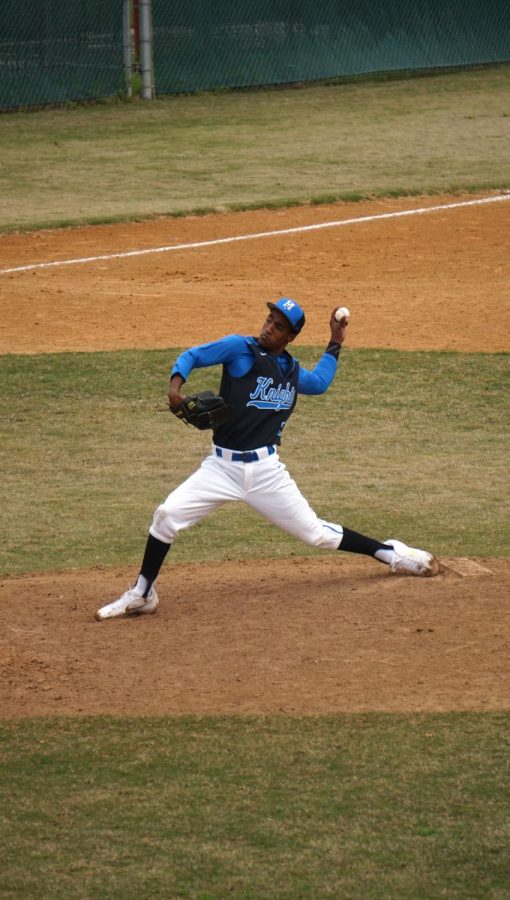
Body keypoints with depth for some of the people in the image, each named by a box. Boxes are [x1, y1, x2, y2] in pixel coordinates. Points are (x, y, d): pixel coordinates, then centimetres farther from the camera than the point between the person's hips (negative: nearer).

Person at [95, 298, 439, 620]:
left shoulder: (292, 370, 12)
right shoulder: (240, 348, -3)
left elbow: (319, 383, 34)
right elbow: (191, 356, -4)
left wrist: (335, 344, 27)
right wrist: (176, 386, -23)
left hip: (265, 470, 2)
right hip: (221, 466, -2)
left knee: (316, 532, 4)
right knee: (167, 515, -15)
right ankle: (142, 595, -1)